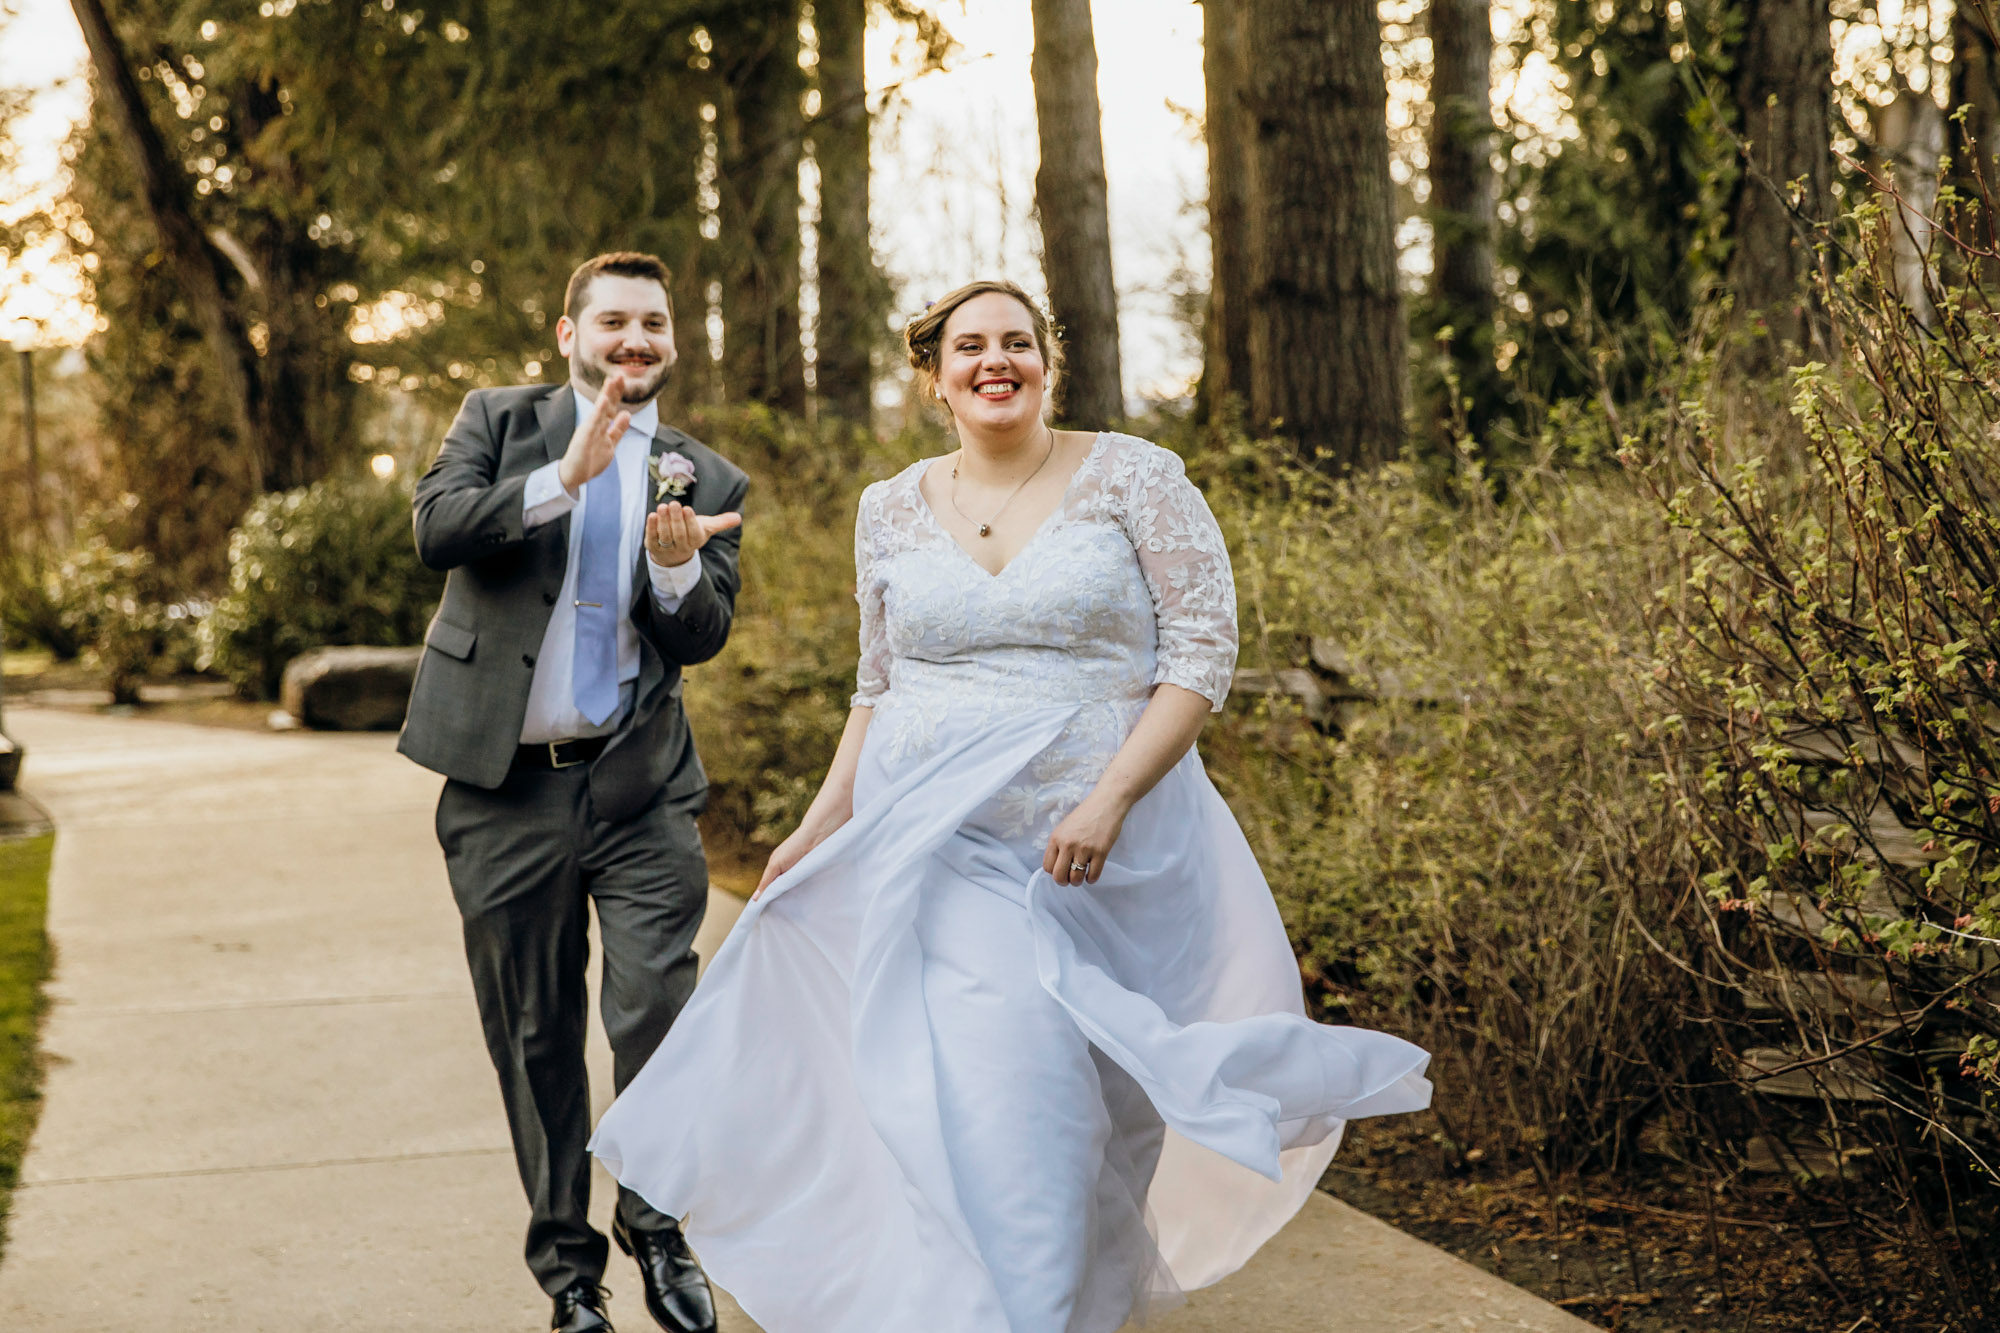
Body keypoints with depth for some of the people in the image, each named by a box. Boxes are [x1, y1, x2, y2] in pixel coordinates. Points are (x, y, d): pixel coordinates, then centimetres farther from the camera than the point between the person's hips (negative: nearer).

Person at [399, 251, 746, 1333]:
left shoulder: (707, 480, 8)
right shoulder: (499, 422, 5)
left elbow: (700, 639, 2)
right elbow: (436, 530, -12)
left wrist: (678, 565, -19)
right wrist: (564, 477, -23)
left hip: (639, 787, 1)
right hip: (505, 788, 0)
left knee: (657, 1012, -10)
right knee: (535, 1038, 9)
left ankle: (655, 1218, 15)